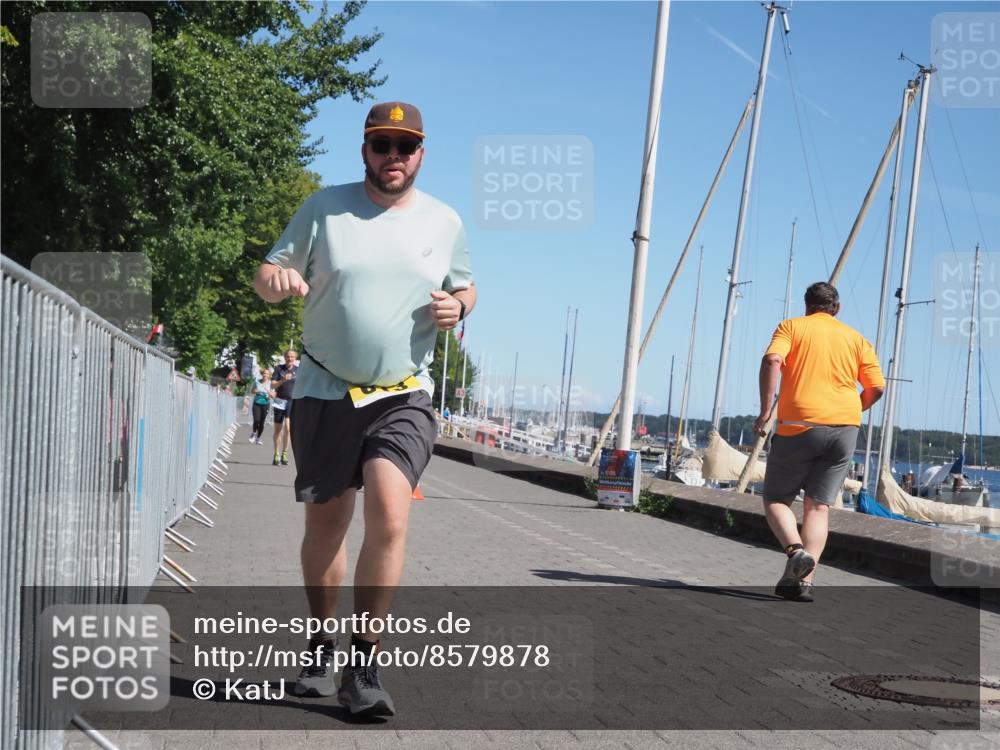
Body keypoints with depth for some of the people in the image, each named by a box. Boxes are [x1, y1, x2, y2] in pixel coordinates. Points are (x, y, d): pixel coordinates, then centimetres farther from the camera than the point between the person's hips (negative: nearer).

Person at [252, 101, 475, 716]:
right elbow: (269, 278, 4)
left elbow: (464, 287, 19)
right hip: (326, 391, 1)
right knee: (325, 524, 8)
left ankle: (364, 666, -10)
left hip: (405, 396, 0)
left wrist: (458, 305, -6)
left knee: (389, 515, -20)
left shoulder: (445, 221, 5)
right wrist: (275, 278, -21)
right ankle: (322, 653, 29)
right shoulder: (325, 208, 1)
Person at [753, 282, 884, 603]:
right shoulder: (855, 338, 16)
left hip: (799, 426, -3)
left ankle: (796, 550, -18)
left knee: (776, 499, 9)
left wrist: (765, 410, -11)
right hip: (845, 429, 3)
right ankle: (803, 581, -7)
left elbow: (771, 361, -12)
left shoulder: (791, 326, 8)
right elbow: (877, 386, 7)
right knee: (818, 507, 6)